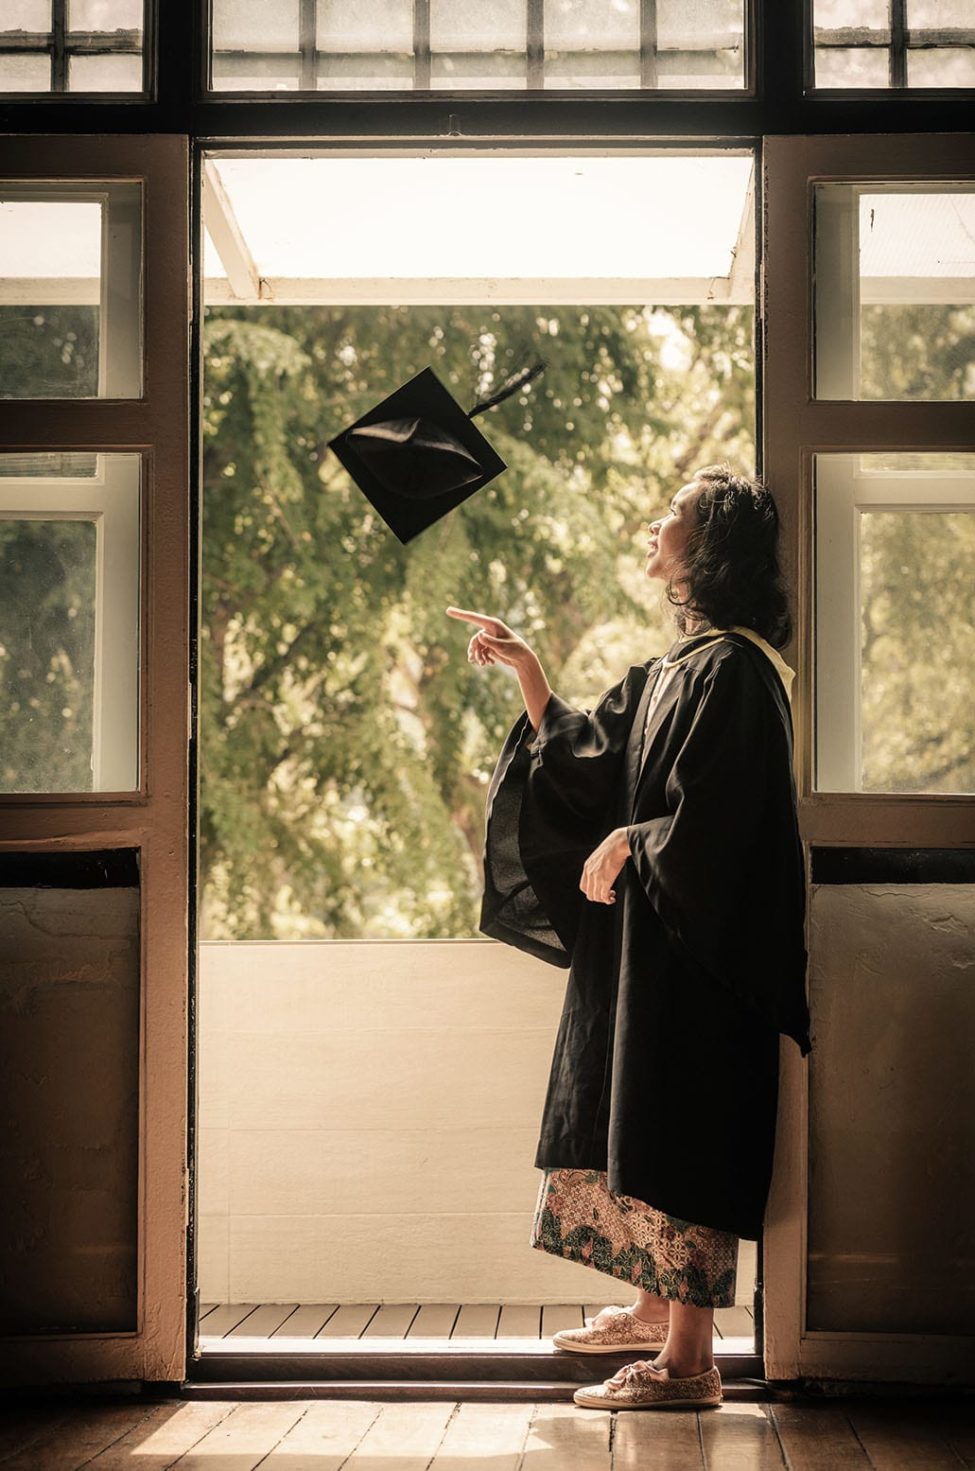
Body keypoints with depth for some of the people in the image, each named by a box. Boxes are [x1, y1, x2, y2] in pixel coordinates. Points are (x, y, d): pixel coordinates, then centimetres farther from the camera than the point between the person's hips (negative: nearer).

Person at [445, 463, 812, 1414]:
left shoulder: (733, 670, -17)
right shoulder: (677, 666, 13)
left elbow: (707, 826, -23)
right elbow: (587, 758, 17)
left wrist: (625, 845, -9)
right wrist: (524, 668, 13)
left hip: (695, 950, -10)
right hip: (642, 941, 10)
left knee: (678, 1137, -6)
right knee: (635, 1122, 17)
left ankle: (688, 1362, -1)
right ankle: (656, 1306, 31)